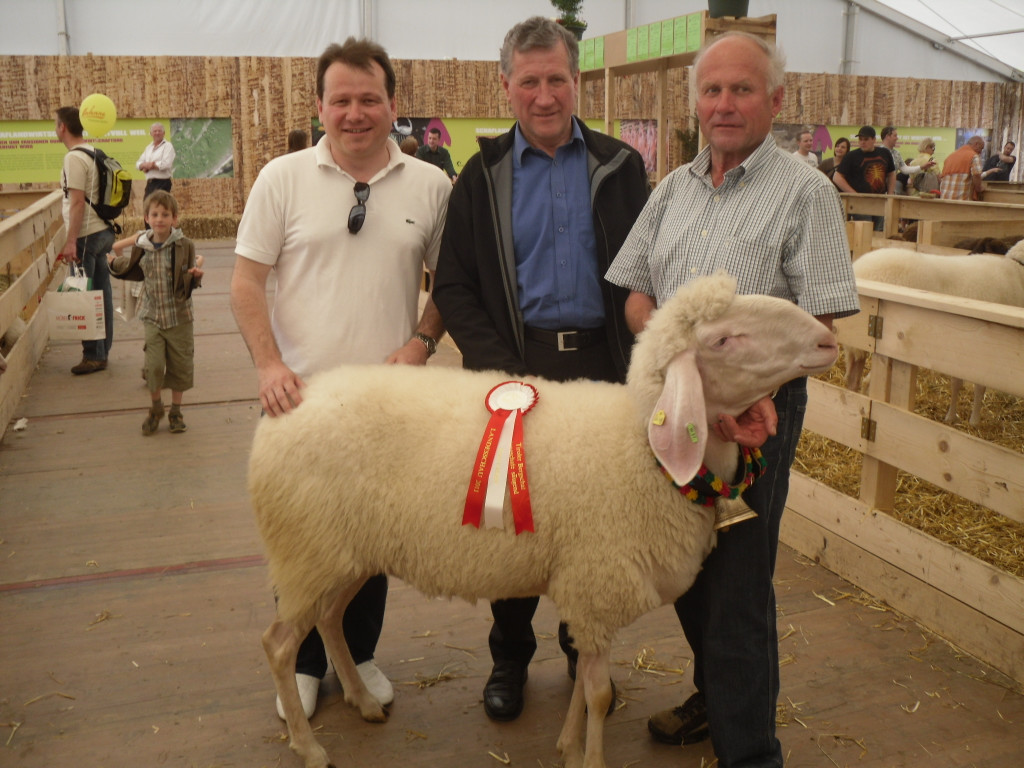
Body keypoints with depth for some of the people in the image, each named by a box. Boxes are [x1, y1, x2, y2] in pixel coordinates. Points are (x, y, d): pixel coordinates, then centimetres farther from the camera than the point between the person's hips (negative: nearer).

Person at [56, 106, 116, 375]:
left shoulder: (74, 158, -14)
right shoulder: (94, 153, 13)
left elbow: (77, 202, -20)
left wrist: (70, 241, -19)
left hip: (87, 235, -9)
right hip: (103, 231, 9)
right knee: (101, 293, 11)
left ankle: (94, 356, 2)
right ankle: (102, 350, 18)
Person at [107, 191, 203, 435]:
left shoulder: (184, 246, -9)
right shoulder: (142, 247, -1)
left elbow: (191, 282, -5)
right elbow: (135, 272, 18)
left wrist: (195, 275, -25)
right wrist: (115, 262, 7)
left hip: (179, 316, -1)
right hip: (152, 316, 1)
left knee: (180, 365, 7)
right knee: (154, 365, -5)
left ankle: (175, 411, 26)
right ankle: (155, 407, 20)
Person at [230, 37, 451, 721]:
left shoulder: (430, 186, 0)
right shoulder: (283, 178, -2)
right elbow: (247, 281, -1)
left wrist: (422, 341, -9)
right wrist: (269, 364, -13)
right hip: (300, 395, 0)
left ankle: (361, 656, 35)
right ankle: (305, 664, 31)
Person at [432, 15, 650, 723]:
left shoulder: (622, 168, 7)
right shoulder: (484, 174, 6)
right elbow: (453, 285, 3)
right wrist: (498, 365, -9)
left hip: (602, 365, 1)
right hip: (516, 366, 0)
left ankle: (585, 651, 29)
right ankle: (510, 656, 27)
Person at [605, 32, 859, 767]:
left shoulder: (804, 191, -7)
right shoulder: (674, 187, 11)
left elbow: (818, 318, -12)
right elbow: (635, 290, 11)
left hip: (757, 409, -6)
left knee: (737, 582, 0)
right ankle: (714, 697, 39)